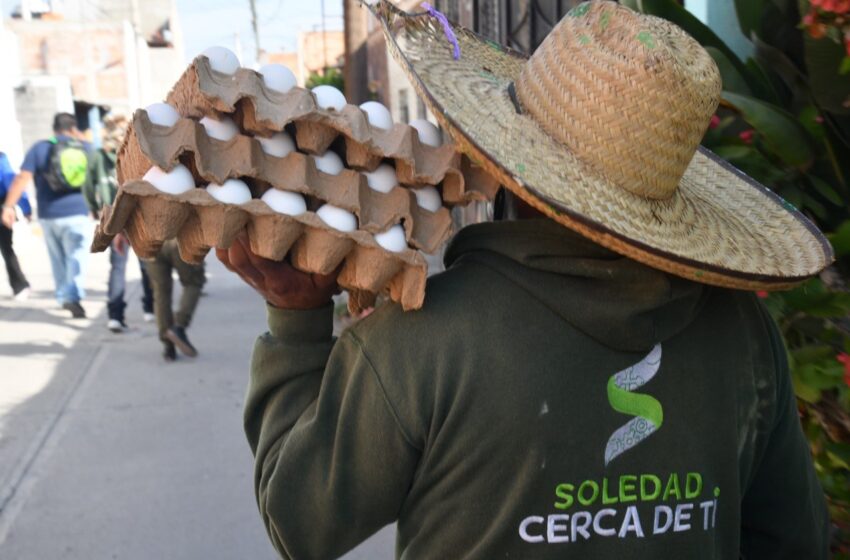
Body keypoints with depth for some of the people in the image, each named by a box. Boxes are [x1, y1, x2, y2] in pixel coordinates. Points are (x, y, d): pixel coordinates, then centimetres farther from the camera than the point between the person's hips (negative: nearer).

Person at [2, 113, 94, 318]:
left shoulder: (39, 148, 0)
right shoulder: (84, 147, 4)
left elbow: (22, 178, -8)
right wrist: (80, 138, 31)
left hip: (48, 214, 1)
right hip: (77, 213, -1)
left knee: (58, 258, 16)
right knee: (77, 256, -1)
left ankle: (63, 296, 25)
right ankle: (74, 295, -20)